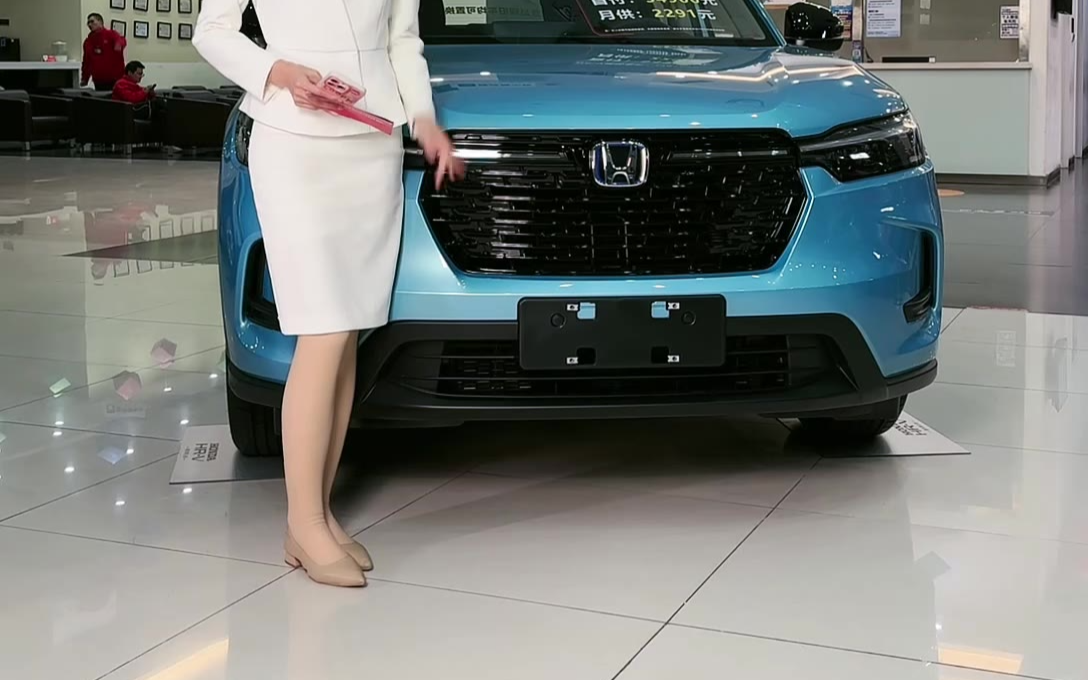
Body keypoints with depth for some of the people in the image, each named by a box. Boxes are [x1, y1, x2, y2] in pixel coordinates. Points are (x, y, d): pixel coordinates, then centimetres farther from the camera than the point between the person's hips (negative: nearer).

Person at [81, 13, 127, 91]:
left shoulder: (111, 34, -2)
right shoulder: (88, 42, 14)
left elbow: (121, 40, -25)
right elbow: (86, 62, 18)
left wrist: (119, 44, -48)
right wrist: (84, 79, 15)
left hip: (115, 80, -5)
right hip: (99, 82, 5)